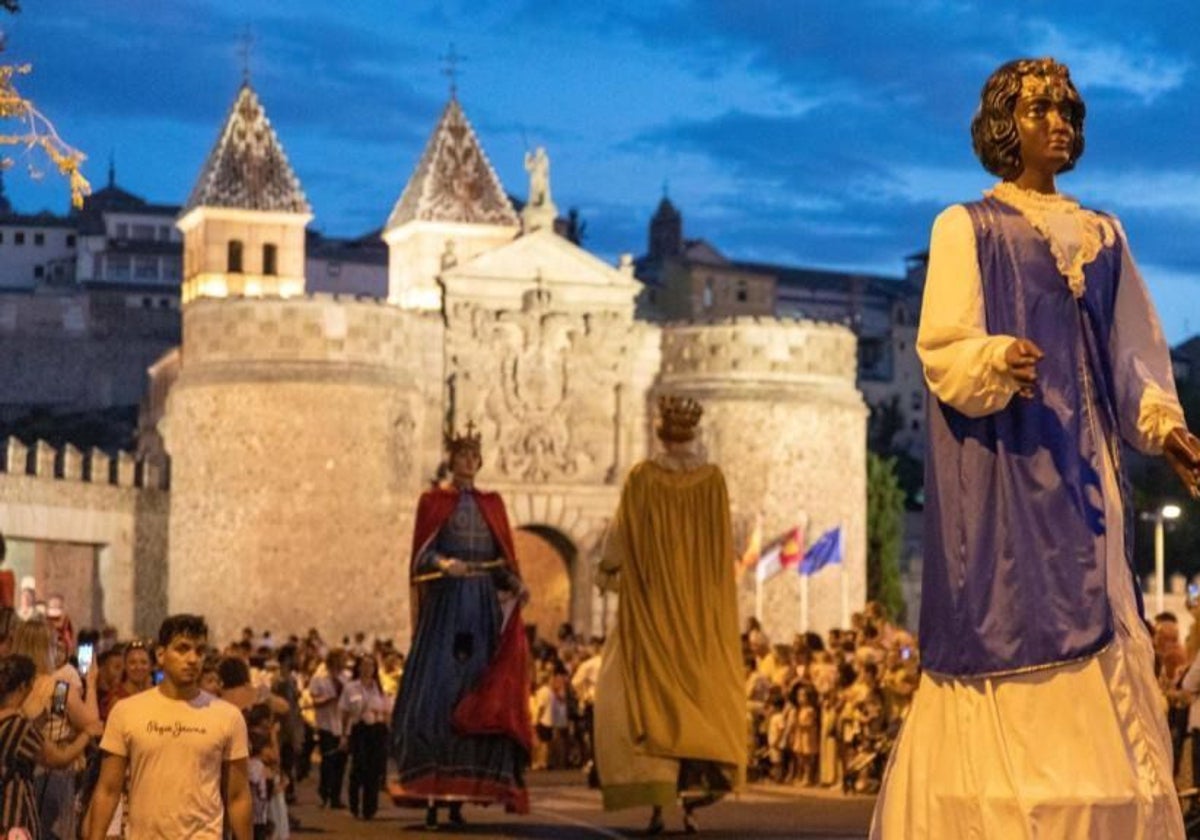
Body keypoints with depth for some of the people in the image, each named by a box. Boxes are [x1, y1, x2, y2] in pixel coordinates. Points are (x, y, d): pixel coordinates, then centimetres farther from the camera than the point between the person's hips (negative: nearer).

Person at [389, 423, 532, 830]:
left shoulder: (492, 504, 16)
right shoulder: (434, 501, 7)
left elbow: (504, 560, 11)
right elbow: (423, 552, -3)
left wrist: (517, 585, -7)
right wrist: (444, 564, -23)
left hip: (484, 607, 3)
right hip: (446, 604, -3)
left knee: (478, 701, -3)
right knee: (437, 697, -11)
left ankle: (459, 796, 0)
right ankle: (431, 797, -11)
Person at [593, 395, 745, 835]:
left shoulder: (642, 477, -7)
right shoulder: (713, 478, -2)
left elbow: (620, 535, 1)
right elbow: (725, 543, 3)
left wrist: (607, 570, 19)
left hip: (653, 601, -2)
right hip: (702, 606, 2)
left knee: (651, 696, 2)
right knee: (700, 699, 9)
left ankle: (658, 800, -8)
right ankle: (693, 800, 0)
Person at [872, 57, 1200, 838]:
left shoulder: (1103, 235, 18)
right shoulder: (968, 229, 2)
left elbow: (1131, 353, 14)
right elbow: (944, 351, -8)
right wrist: (997, 362, -29)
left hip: (1085, 470, 5)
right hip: (1004, 471, -5)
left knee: (1099, 646, 1)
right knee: (1009, 625, -12)